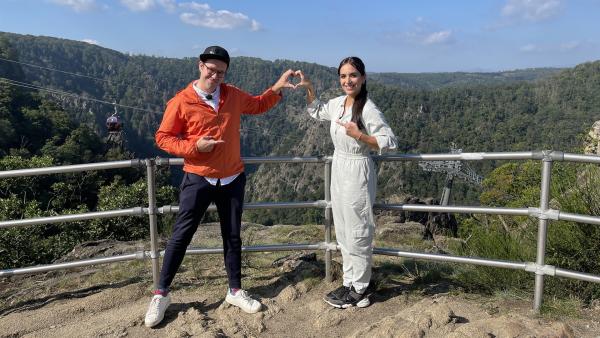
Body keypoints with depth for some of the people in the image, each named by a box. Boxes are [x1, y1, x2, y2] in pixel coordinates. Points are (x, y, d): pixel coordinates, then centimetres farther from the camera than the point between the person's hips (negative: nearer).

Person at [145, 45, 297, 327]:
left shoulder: (233, 95, 3)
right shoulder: (181, 102, -10)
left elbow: (257, 105, 22)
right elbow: (163, 137, -6)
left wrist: (277, 88, 8)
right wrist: (194, 146, -19)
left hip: (232, 179, 4)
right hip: (198, 180, -3)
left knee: (232, 237, 12)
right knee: (181, 236, 1)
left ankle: (235, 291, 26)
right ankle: (161, 294, 16)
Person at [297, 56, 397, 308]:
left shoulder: (368, 109, -18)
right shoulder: (338, 103, 5)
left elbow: (390, 142, -17)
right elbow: (317, 111, 25)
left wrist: (359, 135, -24)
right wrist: (309, 88, 13)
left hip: (357, 174, -8)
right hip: (338, 171, 8)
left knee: (357, 235, 3)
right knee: (343, 233, 16)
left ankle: (360, 291, 19)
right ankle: (350, 283, 31)